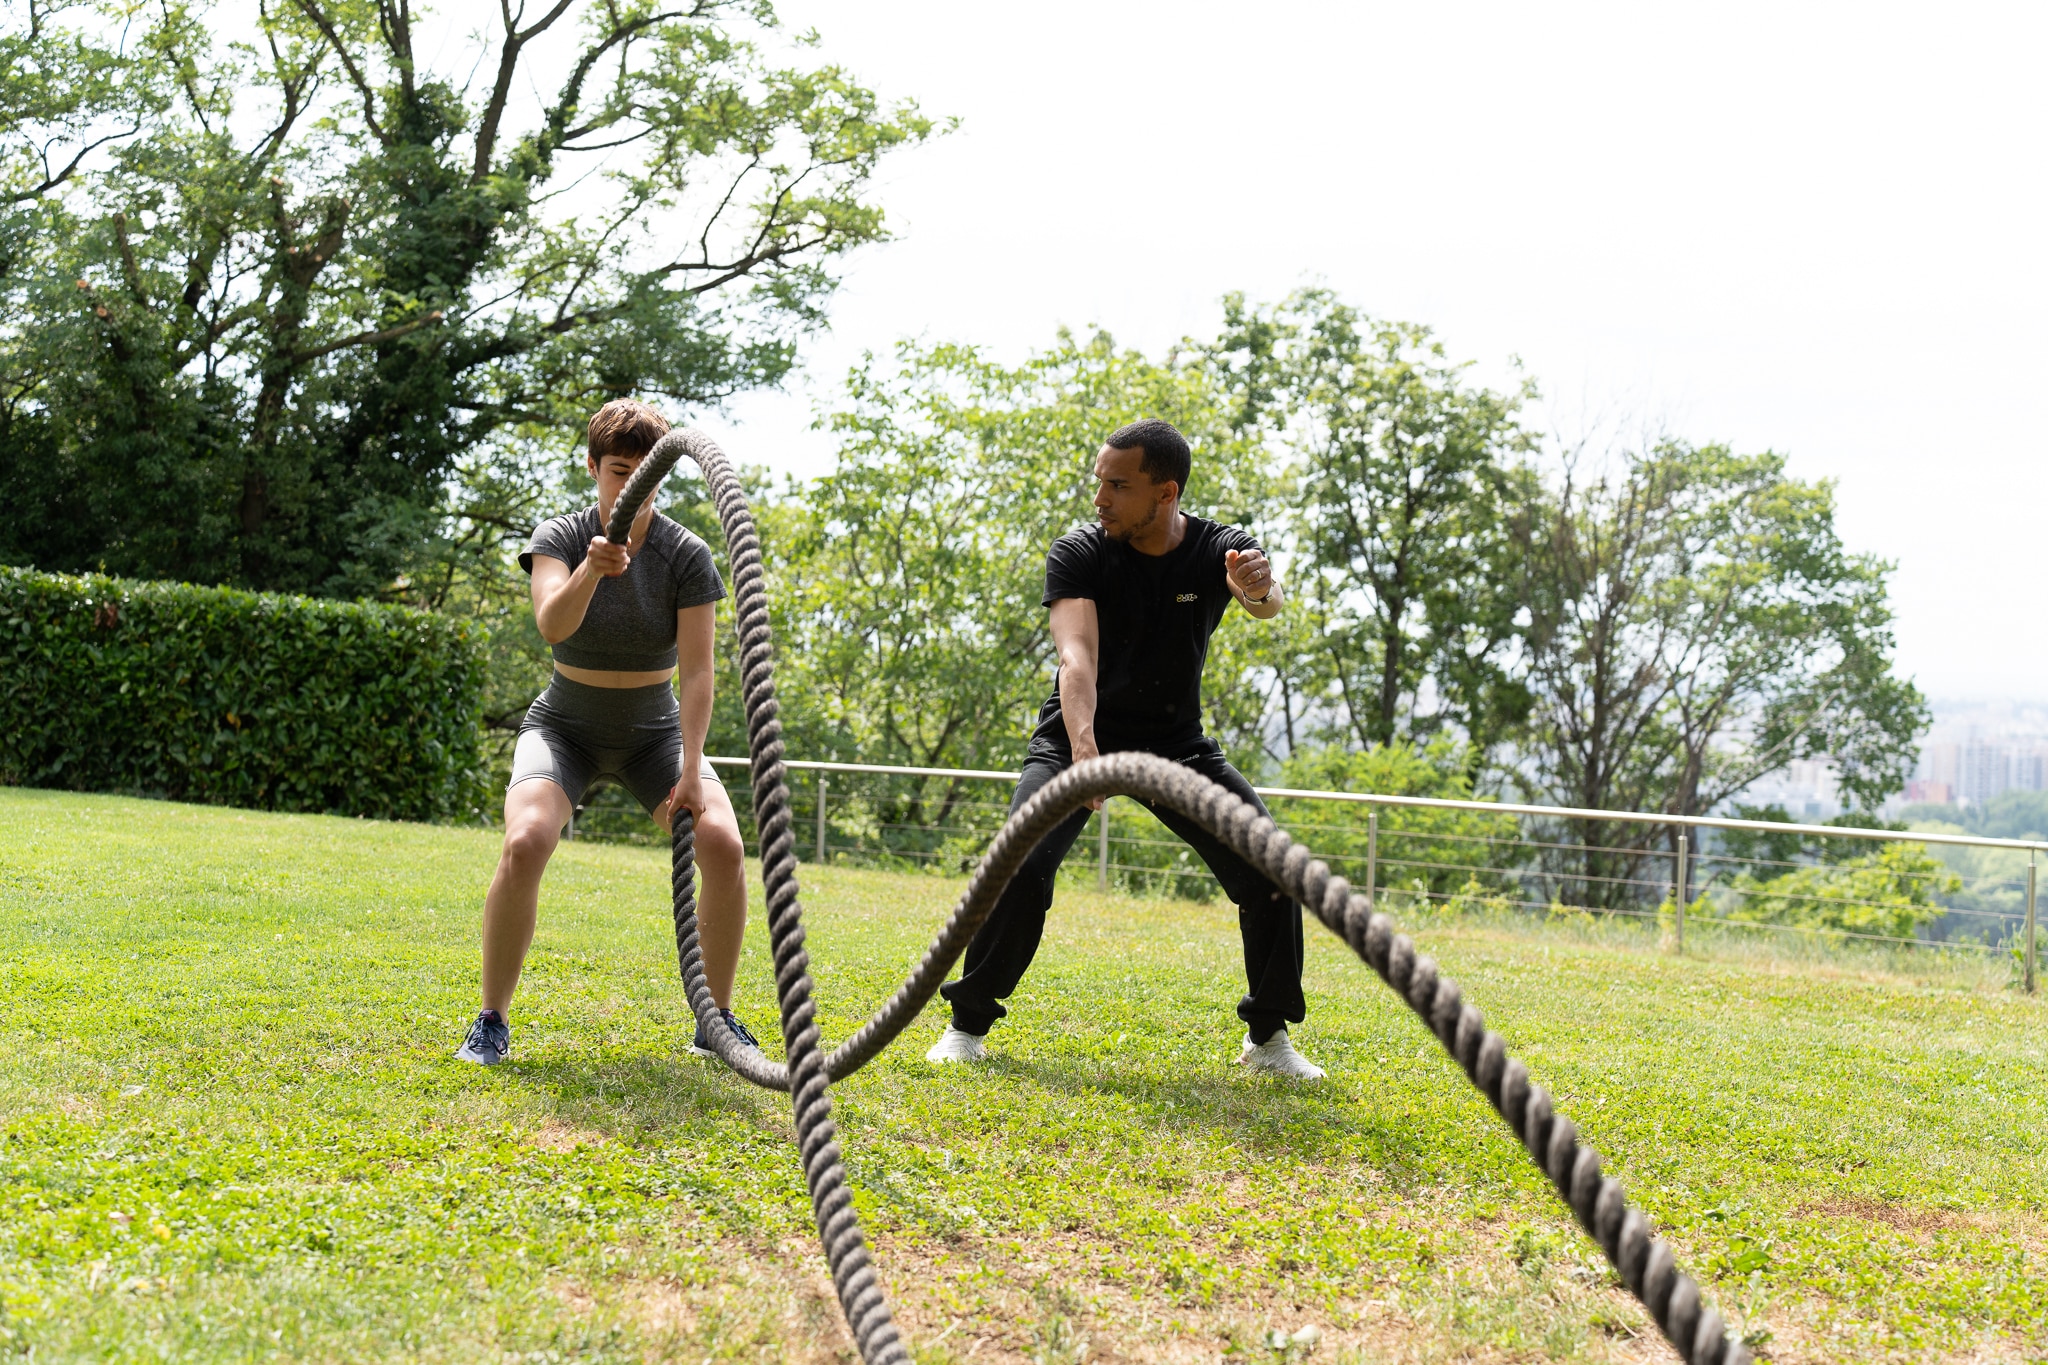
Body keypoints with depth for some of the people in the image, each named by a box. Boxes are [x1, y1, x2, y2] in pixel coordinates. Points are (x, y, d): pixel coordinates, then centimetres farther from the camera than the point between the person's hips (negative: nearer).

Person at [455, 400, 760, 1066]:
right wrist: (592, 569, -54)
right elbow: (552, 625, -34)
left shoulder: (686, 555, -12)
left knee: (723, 844, -21)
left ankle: (716, 1021, -3)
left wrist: (691, 770, -26)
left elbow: (696, 671, -16)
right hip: (566, 728, -1)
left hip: (655, 732, 1)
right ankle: (492, 1020, -11)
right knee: (524, 842, -29)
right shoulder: (559, 537, -13)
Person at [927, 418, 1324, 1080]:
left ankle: (1268, 1037, 9)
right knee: (1020, 867, -23)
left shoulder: (1219, 549, -13)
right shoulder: (1079, 554, -17)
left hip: (1178, 743, 2)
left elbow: (1266, 603, -35)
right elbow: (1076, 653, -33)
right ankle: (968, 1025, -5)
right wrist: (1082, 747, -52)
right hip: (1081, 734, -2)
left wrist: (1262, 590, -62)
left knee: (1273, 871, -10)